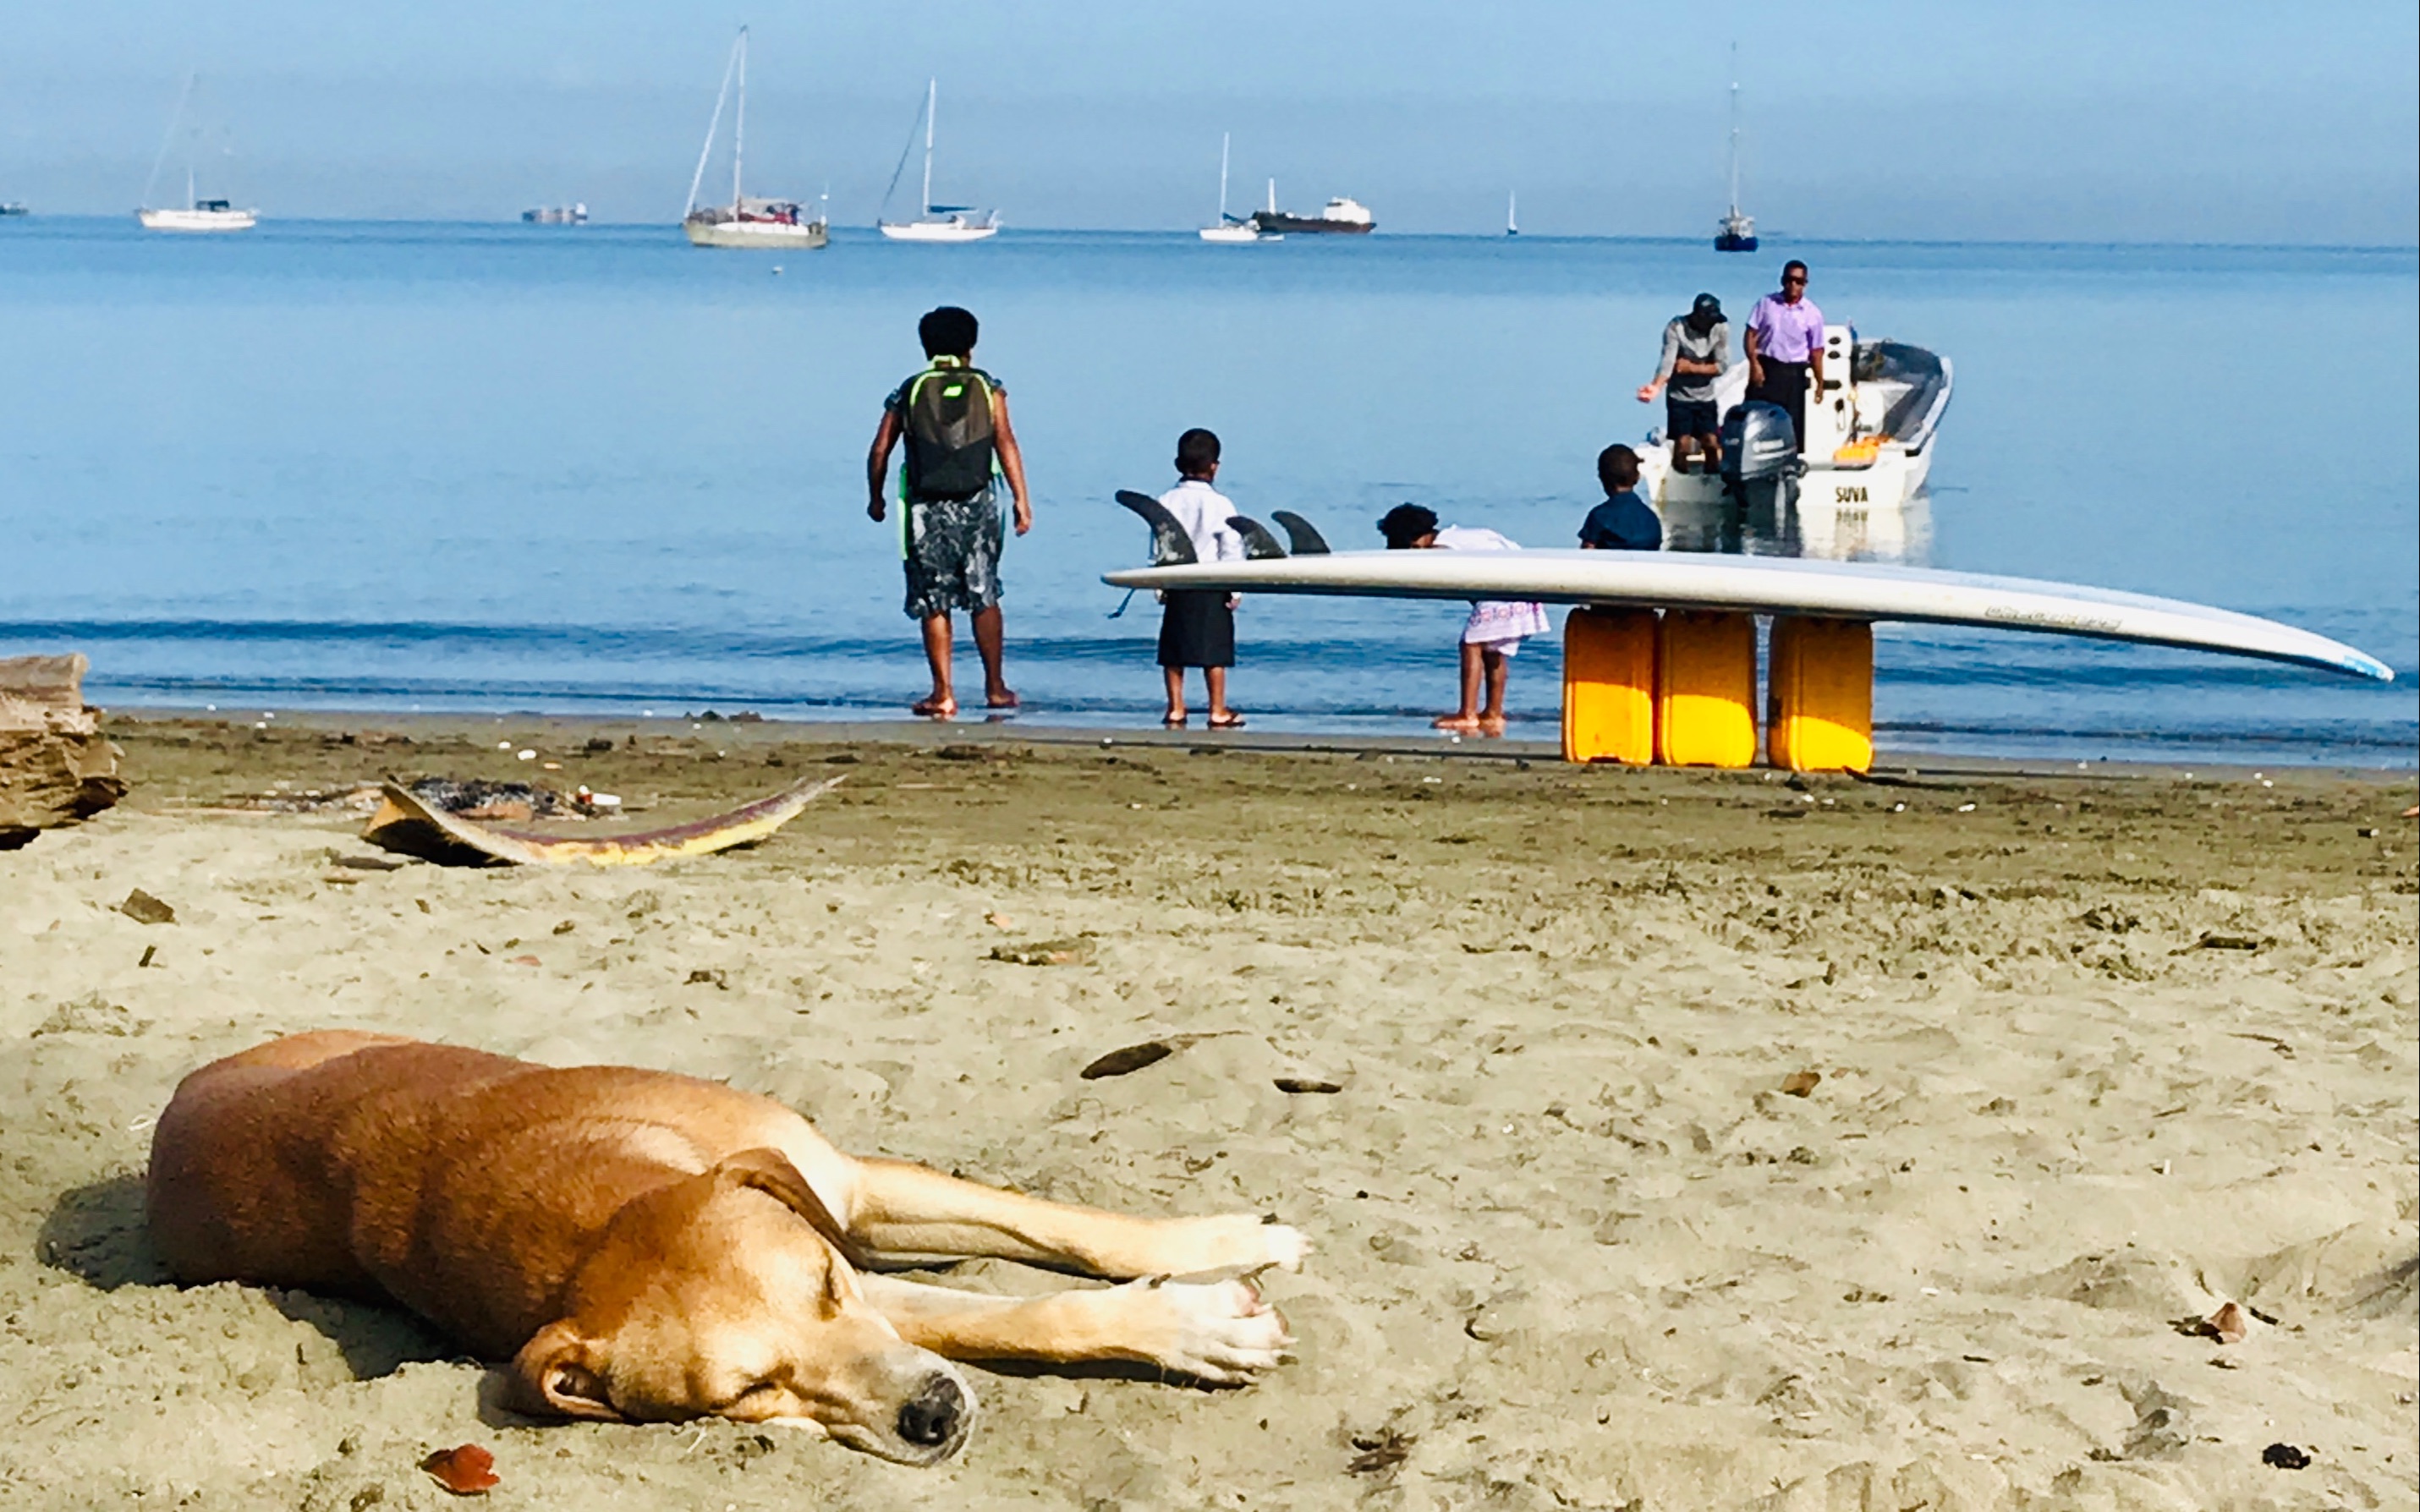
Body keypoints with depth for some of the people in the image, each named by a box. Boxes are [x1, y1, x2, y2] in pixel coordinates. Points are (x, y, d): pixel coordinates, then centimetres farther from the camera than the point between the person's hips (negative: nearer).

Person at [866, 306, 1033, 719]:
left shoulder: (910, 391, 6)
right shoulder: (986, 388, 5)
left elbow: (880, 451, 4)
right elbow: (1006, 444, -5)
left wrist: (875, 498, 18)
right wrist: (1022, 501, -6)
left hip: (927, 510, 0)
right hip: (977, 506, 0)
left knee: (933, 603, 4)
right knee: (984, 597, 11)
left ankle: (943, 693, 1)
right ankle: (995, 687, 14)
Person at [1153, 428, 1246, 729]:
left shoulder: (1166, 502, 3)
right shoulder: (1220, 505, -7)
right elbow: (1232, 549, -7)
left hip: (1176, 588, 3)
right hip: (1211, 587, -3)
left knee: (1173, 652, 8)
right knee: (1214, 651, 1)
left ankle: (1175, 709, 10)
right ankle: (1218, 711, 4)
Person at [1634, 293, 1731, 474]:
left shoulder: (1721, 328, -7)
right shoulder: (1676, 327, -15)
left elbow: (1722, 366, -10)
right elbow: (1668, 360, -28)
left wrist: (1691, 367, -16)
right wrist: (1656, 386, -45)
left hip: (1706, 397, 2)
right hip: (1679, 397, -2)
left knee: (1712, 444, -5)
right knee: (1682, 445, -10)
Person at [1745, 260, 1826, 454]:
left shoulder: (1812, 314, 0)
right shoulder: (1767, 304, 1)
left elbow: (1816, 351, 2)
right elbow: (1751, 334, 1)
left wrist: (1820, 382, 1)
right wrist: (1754, 363, -11)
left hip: (1793, 373, 0)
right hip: (1765, 367, 0)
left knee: (1792, 421, 3)